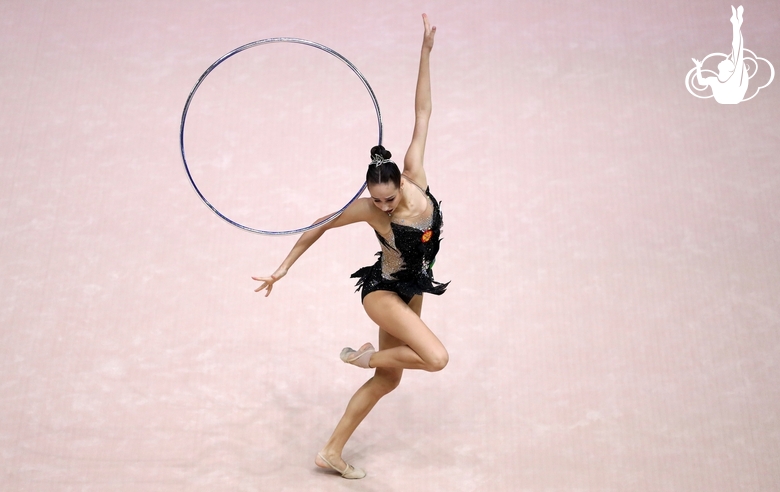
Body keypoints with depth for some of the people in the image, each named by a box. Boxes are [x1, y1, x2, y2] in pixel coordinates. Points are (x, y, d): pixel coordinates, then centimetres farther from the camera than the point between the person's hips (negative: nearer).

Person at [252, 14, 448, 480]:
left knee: (388, 380, 12)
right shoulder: (367, 209, -23)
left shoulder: (415, 179, -16)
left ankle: (332, 452, 26)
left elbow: (423, 113, -11)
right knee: (436, 358, -26)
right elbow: (318, 228, -6)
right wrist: (285, 266, -2)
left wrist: (427, 50, -7)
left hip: (411, 291, 6)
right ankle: (367, 355, 2)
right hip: (382, 290, -6)